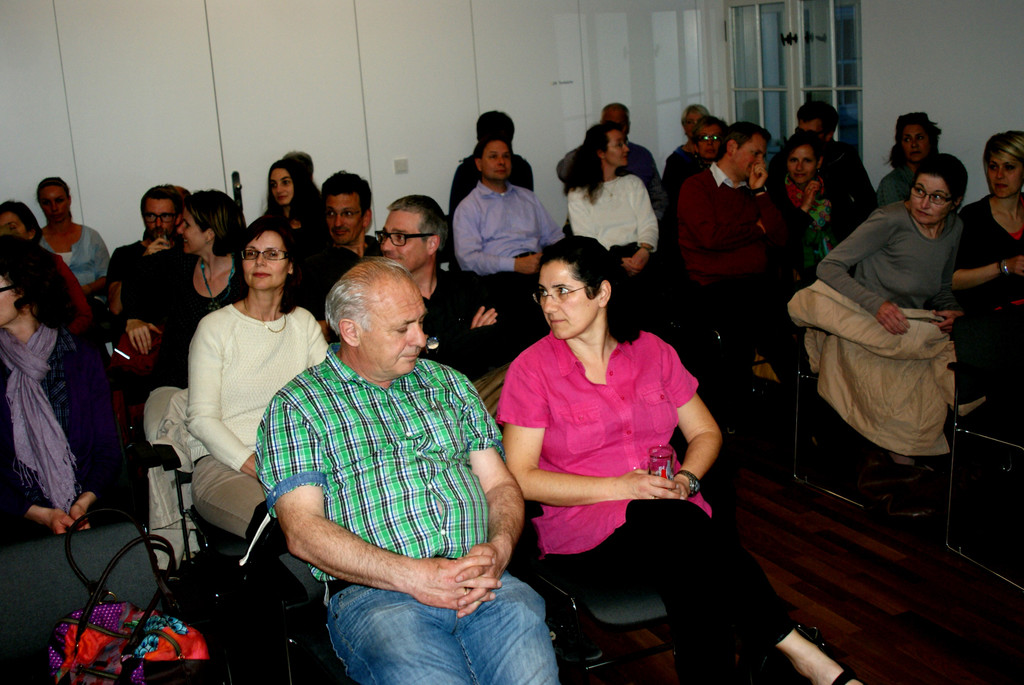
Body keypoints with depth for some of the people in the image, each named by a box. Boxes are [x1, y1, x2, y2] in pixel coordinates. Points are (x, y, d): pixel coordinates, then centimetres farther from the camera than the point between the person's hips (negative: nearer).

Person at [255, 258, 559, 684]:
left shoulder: (449, 384, 23)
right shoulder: (296, 405, 7)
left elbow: (500, 484, 19)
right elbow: (302, 530, -3)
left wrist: (498, 548, -5)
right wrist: (413, 576, -13)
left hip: (484, 583, 4)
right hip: (373, 593, -4)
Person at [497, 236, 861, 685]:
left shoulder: (651, 351, 10)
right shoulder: (531, 369, -1)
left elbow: (706, 433, 15)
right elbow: (520, 478, -7)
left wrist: (685, 480, -8)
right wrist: (619, 487, -15)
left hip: (669, 514, 3)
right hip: (583, 525, -3)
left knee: (688, 572, -34)